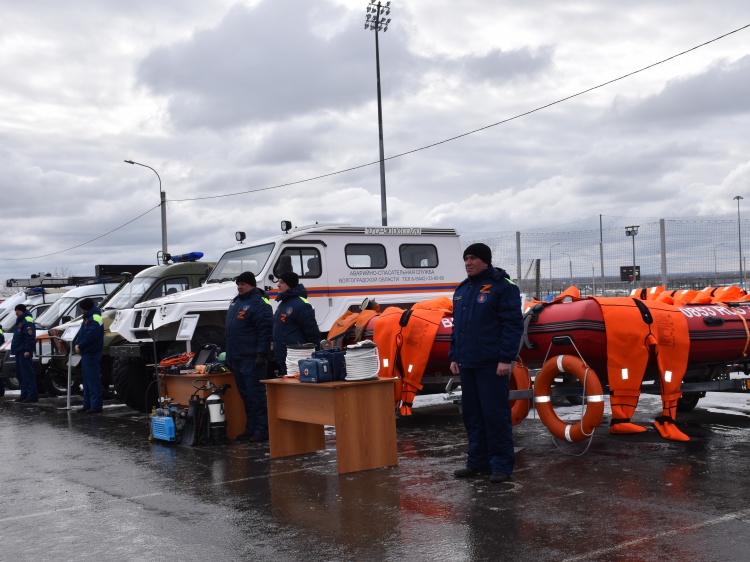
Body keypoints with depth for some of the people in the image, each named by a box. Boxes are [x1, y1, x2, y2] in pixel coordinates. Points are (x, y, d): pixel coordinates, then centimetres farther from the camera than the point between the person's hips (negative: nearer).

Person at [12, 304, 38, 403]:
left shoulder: (27, 322, -12)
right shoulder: (20, 321, 21)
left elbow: (30, 337, -20)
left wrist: (27, 350, -24)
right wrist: (15, 348, 20)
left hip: (24, 353, -11)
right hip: (19, 352, 11)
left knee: (28, 374, -12)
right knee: (20, 374, 13)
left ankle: (32, 395, -12)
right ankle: (24, 394, 18)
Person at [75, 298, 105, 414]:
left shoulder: (95, 318, -15)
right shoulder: (87, 317, 18)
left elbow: (90, 336, -23)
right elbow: (82, 332, 19)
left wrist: (80, 346, -13)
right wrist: (77, 344, 3)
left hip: (92, 355, -11)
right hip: (86, 353, 11)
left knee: (93, 380, -9)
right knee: (87, 379, 15)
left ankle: (96, 406, -8)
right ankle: (87, 405, 22)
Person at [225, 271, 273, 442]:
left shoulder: (259, 304, -11)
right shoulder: (235, 302, 17)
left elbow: (265, 332, -17)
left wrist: (261, 355, -21)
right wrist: (229, 355, 22)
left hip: (251, 359, -9)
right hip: (237, 358, 9)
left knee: (256, 394, -6)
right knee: (245, 396, 12)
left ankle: (262, 431, -2)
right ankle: (250, 429, 19)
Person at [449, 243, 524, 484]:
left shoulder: (502, 287, -7)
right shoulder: (462, 290, 16)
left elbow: (513, 324, -12)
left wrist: (506, 359, -17)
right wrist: (454, 356, 15)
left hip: (492, 365, -8)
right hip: (467, 364, 8)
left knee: (495, 414, -4)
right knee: (472, 415, 12)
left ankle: (501, 465, 5)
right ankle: (478, 462, 22)